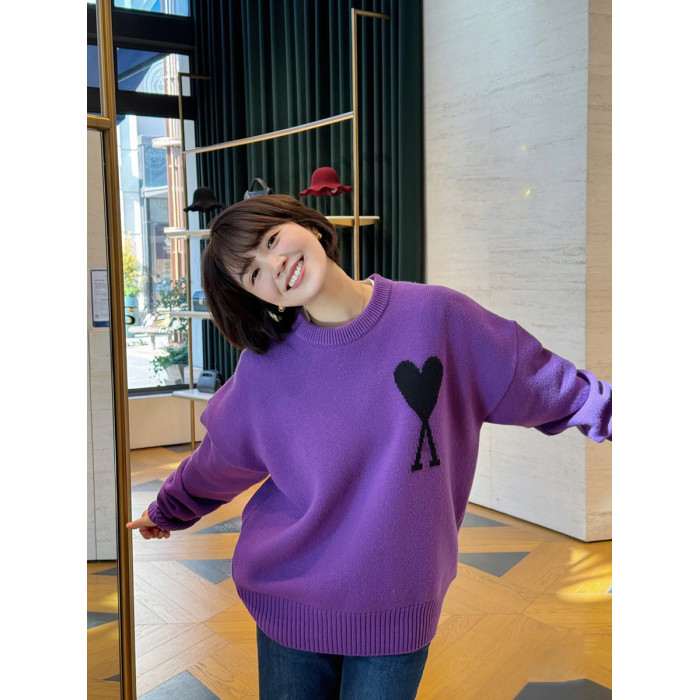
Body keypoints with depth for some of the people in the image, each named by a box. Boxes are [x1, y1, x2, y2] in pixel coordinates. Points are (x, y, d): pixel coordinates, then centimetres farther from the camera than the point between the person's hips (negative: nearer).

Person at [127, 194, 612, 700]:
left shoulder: (438, 315, -13)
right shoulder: (264, 368, -11)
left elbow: (538, 379, 2)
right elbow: (218, 461, 8)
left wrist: (610, 409, 10)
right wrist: (166, 512, 22)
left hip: (401, 608, 0)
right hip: (292, 600, 1)